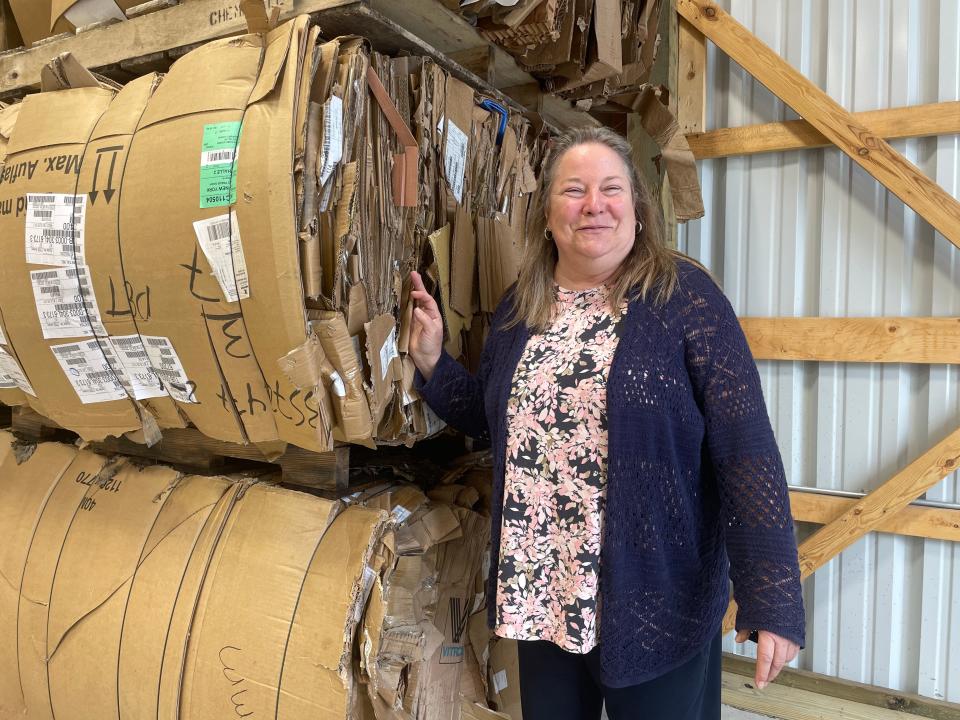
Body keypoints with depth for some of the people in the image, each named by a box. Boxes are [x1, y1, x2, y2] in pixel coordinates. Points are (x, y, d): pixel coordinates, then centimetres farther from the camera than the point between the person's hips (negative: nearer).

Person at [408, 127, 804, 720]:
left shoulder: (684, 295, -12)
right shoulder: (520, 306, 3)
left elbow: (747, 448, -15)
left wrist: (772, 599, -19)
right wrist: (431, 362, 2)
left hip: (658, 600, -4)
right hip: (540, 594, 5)